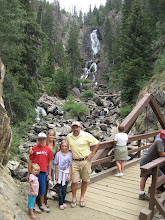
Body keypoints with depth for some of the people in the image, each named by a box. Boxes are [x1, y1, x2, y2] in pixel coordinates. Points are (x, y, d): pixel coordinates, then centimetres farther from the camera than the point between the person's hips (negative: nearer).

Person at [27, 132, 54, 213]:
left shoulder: (48, 149, 1)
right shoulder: (34, 149, -3)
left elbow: (49, 162, 5)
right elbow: (30, 161, 1)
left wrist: (49, 174, 4)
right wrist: (28, 173, 1)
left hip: (43, 172, 2)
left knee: (42, 189, 12)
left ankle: (42, 205, 28)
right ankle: (34, 205, 23)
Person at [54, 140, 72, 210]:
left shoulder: (70, 154, -2)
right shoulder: (58, 154, -2)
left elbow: (70, 165, 1)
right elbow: (56, 165, 1)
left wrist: (69, 175, -3)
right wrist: (56, 175, 0)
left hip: (66, 173, 1)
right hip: (60, 173, 0)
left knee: (64, 189, 9)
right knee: (60, 189, 1)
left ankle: (63, 202, 26)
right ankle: (61, 204, 11)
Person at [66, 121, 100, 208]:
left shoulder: (86, 135, -9)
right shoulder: (68, 137, 4)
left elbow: (97, 143, -3)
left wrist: (92, 154, -7)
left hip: (85, 161, -1)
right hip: (74, 162, 2)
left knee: (85, 180, 9)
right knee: (74, 181, 1)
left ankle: (82, 198, 26)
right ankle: (74, 199, 20)